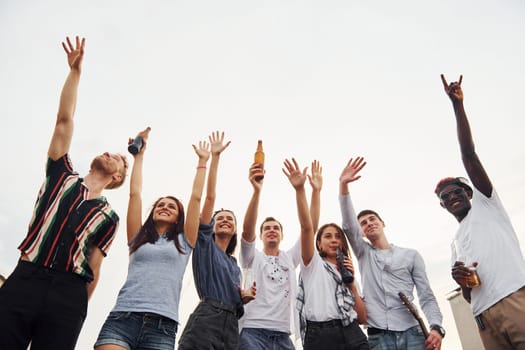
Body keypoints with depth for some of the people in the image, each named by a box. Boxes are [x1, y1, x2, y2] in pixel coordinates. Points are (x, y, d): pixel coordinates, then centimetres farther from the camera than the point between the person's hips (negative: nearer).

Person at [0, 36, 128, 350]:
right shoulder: (63, 177, 15)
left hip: (68, 294, 0)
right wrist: (75, 70, 8)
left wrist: (76, 311, 0)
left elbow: (93, 271, 9)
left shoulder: (109, 217, 12)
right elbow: (64, 119, 10)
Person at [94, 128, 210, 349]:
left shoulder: (184, 242, 18)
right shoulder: (138, 238, 20)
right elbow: (134, 193, 17)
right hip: (121, 319, 1)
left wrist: (202, 161, 21)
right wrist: (139, 154, 23)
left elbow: (196, 197, 15)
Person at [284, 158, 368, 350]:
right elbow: (306, 227, -8)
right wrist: (300, 189, -20)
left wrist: (351, 283, 4)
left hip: (352, 334, 4)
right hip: (319, 334, -4)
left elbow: (363, 317, 15)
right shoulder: (313, 264, 10)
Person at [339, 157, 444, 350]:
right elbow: (348, 224, -1)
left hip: (412, 333, 0)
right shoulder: (364, 253, 14)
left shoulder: (411, 255, 13)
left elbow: (427, 296, 8)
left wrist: (436, 327, -12)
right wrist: (343, 185, -12)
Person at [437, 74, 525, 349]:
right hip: (485, 318, 5)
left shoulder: (485, 203, 16)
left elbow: (469, 156, 4)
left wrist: (457, 105, -2)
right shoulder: (457, 241, 28)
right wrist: (460, 279, 2)